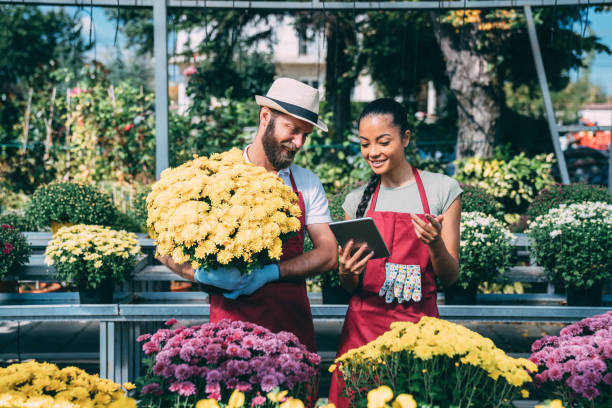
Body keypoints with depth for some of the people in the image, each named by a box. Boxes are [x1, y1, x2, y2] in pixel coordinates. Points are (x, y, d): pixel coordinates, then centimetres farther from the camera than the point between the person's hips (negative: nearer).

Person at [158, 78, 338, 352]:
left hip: (293, 323, 3)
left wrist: (271, 272, -14)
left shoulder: (308, 183, 9)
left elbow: (328, 254, 2)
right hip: (231, 322, -2)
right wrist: (203, 276, -20)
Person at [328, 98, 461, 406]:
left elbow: (450, 277, 3)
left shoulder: (442, 190, 1)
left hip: (417, 326, -2)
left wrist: (435, 244, -16)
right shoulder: (357, 200, 9)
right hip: (363, 326, 2)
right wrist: (346, 273, -10)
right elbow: (350, 287, 12)